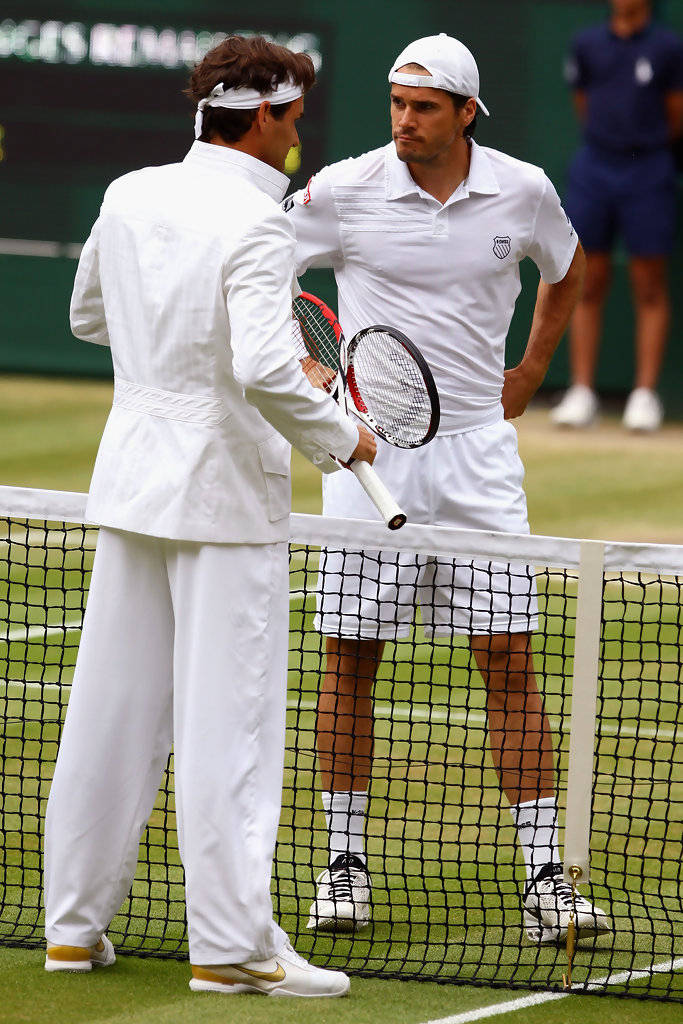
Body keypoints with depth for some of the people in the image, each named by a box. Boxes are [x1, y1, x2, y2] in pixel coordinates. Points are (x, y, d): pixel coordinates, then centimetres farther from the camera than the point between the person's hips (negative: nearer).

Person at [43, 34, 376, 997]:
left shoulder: (129, 196, 5)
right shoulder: (253, 221, -17)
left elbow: (88, 314, 21)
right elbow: (265, 368, -26)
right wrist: (340, 439, -12)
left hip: (131, 477, 7)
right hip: (225, 492, -7)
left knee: (113, 711, 12)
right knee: (229, 726, -3)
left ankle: (75, 924, 18)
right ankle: (231, 944, -2)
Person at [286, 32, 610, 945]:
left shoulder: (523, 190, -1)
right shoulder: (343, 191, -7)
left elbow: (566, 268, 21)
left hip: (477, 450, 1)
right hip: (372, 449, -1)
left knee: (509, 662, -3)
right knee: (351, 658, 2)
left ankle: (544, 880, 0)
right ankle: (346, 864, 13)